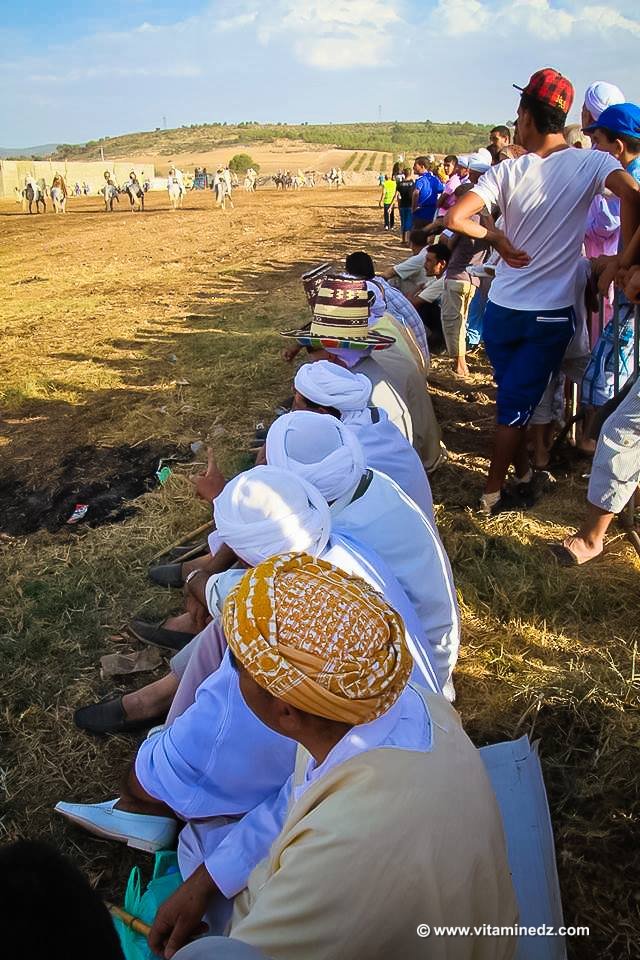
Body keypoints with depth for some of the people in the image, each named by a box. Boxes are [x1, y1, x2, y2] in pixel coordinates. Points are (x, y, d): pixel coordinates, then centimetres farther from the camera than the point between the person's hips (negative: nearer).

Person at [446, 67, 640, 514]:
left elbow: (455, 218, -17)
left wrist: (499, 239, -2)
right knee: (517, 405, 10)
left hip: (501, 309, 1)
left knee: (513, 397, 21)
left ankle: (521, 473, 32)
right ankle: (493, 494, 17)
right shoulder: (591, 162, -8)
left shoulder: (508, 171, -7)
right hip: (551, 313, -1)